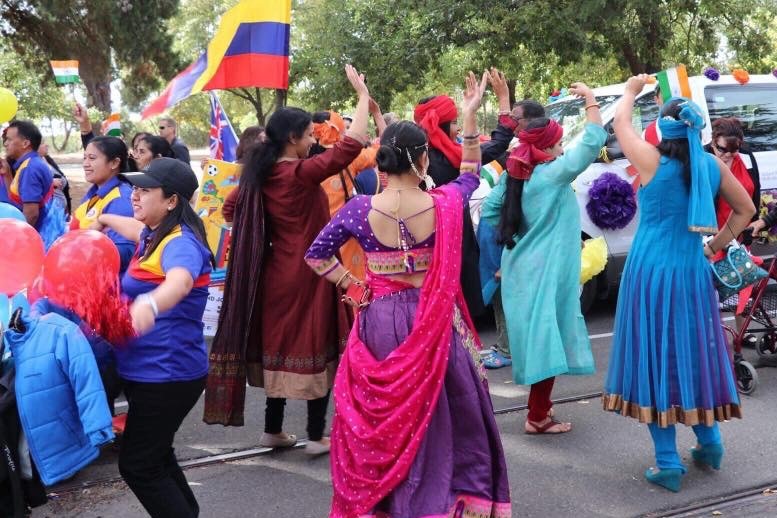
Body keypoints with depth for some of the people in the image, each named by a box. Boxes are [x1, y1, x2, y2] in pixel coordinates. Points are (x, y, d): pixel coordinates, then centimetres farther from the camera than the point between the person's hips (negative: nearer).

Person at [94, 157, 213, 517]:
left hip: (167, 373, -11)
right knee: (154, 457, 21)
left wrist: (150, 304, -66)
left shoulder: (180, 243, -22)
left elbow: (180, 281, -46)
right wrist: (105, 219, 47)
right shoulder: (154, 234, 8)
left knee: (137, 465, -6)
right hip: (147, 370, 11)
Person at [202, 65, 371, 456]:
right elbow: (352, 145, -23)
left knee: (280, 345, 15)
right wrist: (362, 94, -15)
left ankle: (273, 430, 23)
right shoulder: (301, 173, -18)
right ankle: (316, 436, 8)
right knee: (315, 348, 2)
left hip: (277, 273, 8)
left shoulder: (263, 175, 4)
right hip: (307, 274, -8)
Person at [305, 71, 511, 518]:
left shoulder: (360, 209, -8)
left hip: (380, 321, 1)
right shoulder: (444, 205, -9)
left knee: (381, 416, 13)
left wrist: (353, 285, 4)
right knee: (444, 411, 15)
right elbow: (471, 173, 12)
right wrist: (471, 116, 13)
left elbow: (317, 255, 0)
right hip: (434, 322, 0)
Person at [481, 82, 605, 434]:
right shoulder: (553, 174, -16)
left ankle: (540, 407, 29)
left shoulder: (512, 176, 4)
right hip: (546, 272, -8)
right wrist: (590, 101, -12)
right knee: (547, 340, 0)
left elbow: (489, 212, 7)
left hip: (522, 268, 8)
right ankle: (538, 417, 6)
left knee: (538, 337, 17)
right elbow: (593, 142, -20)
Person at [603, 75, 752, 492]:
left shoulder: (652, 161, -11)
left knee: (657, 358, 2)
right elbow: (745, 210, 15)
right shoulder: (713, 166, 1)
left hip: (651, 273, -4)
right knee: (693, 354, 17)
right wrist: (715, 246, 15)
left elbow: (620, 122, 6)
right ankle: (709, 442, 29)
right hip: (693, 273, 4)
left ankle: (667, 463, 6)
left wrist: (631, 91, 24)